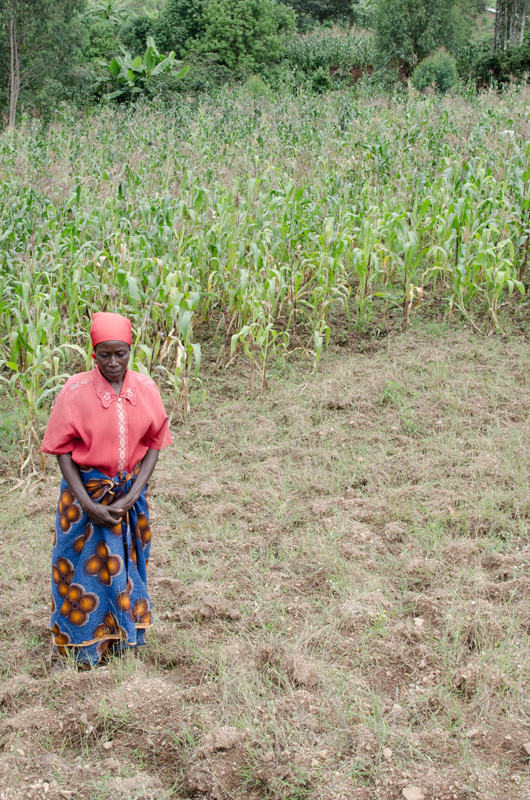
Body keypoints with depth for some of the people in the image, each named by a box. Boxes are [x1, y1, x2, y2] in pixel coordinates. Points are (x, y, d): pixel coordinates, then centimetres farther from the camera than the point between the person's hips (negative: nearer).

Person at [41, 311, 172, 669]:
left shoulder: (146, 389, -7)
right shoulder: (76, 391, -15)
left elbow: (153, 443, -3)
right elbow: (63, 450, -11)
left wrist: (132, 496, -12)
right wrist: (88, 505, -17)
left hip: (130, 494, 3)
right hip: (85, 492, -3)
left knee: (126, 564, 15)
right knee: (82, 568, 7)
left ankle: (121, 639, 35)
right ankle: (74, 652, 25)